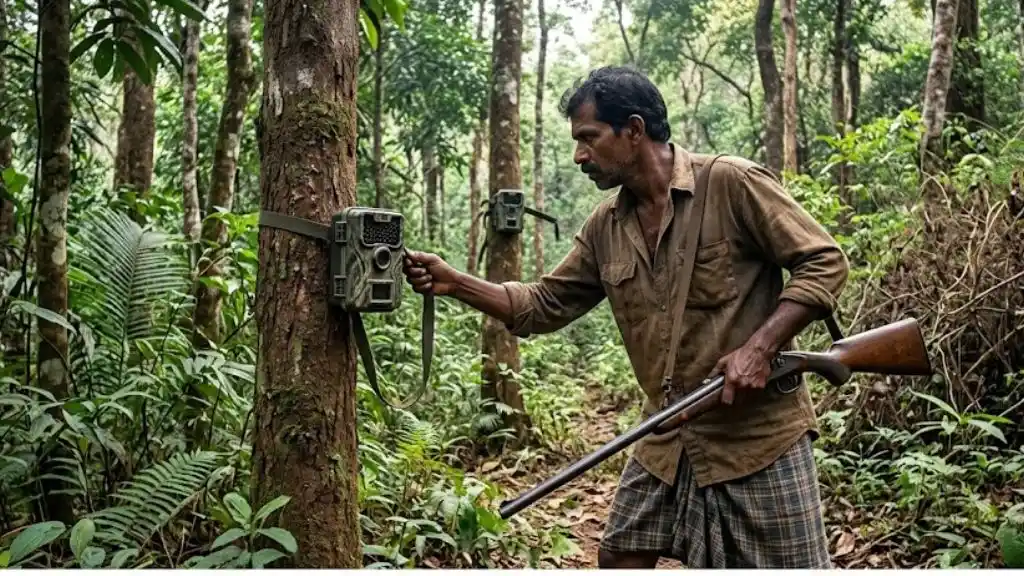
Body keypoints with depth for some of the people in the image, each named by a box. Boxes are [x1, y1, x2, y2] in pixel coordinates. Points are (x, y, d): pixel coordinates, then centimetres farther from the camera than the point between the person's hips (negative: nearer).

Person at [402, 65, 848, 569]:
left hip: (760, 436, -6)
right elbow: (545, 304, 11)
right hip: (668, 442, 6)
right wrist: (452, 283, -1)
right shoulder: (605, 226, 7)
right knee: (619, 557, 11)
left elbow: (824, 262, -11)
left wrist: (758, 348, -21)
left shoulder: (732, 184, -12)